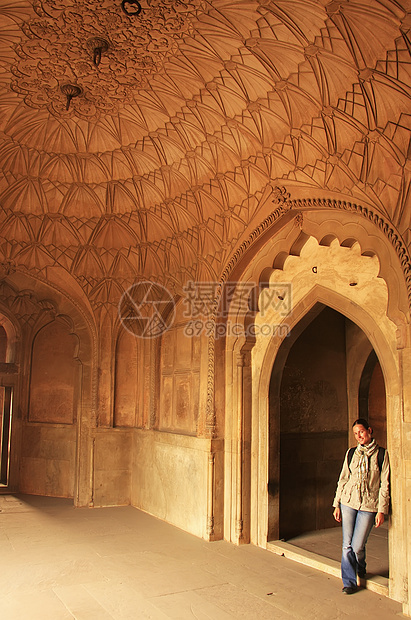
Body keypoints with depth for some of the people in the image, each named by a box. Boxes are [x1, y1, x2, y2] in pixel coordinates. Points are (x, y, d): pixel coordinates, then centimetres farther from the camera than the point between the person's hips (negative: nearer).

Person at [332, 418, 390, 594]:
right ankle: (349, 582, 17)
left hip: (368, 506, -3)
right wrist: (337, 505, 7)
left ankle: (360, 569, 31)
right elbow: (343, 479, 11)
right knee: (347, 545, 2)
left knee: (357, 547, -1)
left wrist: (382, 510, -6)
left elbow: (384, 484, -1)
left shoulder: (381, 454, -1)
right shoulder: (351, 453, 8)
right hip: (348, 502, 3)